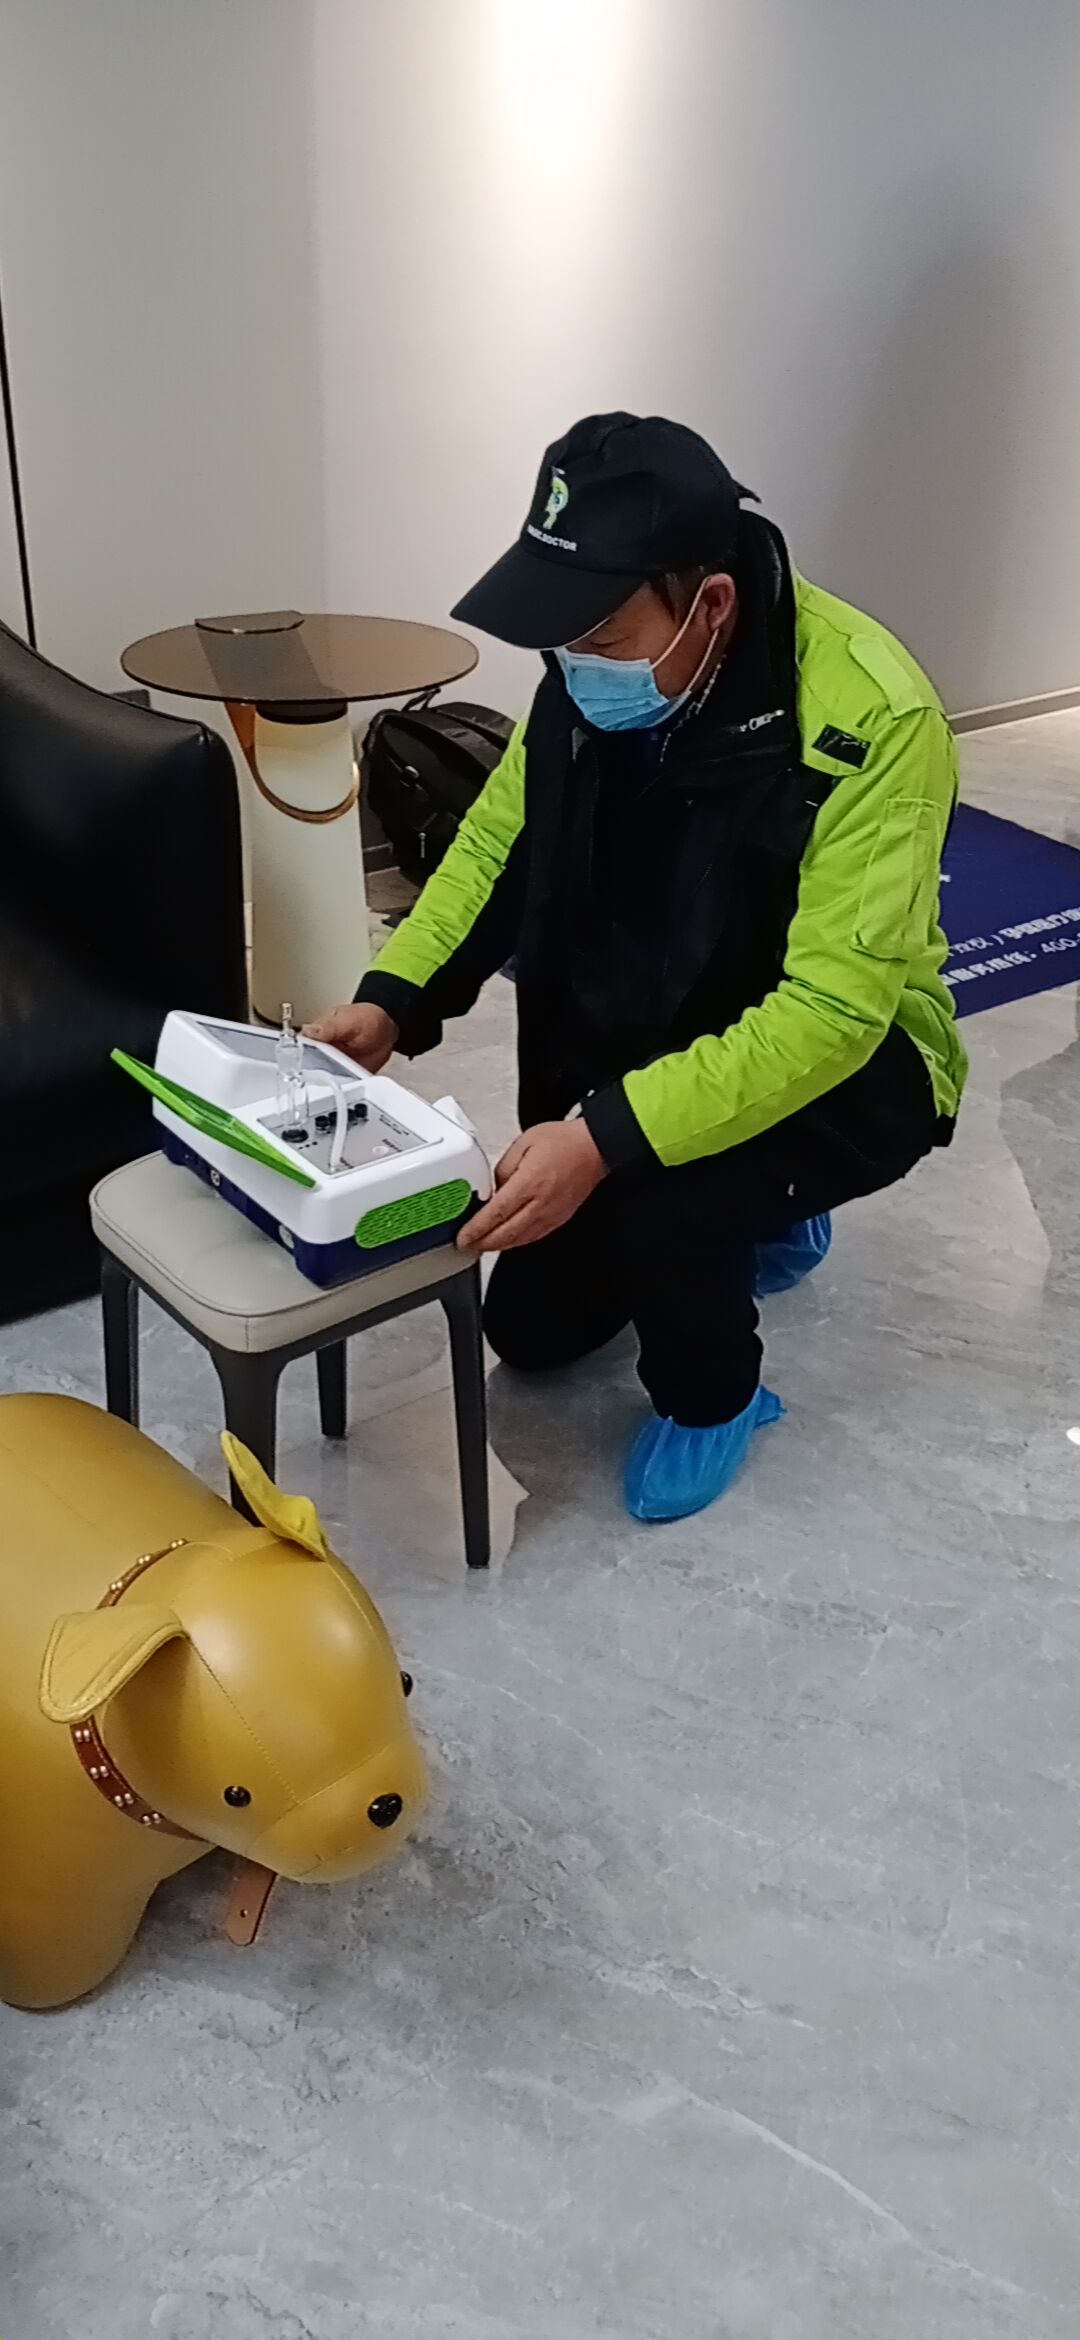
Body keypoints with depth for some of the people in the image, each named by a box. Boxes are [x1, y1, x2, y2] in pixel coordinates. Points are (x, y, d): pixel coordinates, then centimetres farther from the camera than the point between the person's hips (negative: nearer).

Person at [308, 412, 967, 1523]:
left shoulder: (873, 717, -33)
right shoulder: (595, 672, -13)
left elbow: (829, 1010, -36)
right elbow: (497, 842, -1)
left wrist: (606, 1137, -45)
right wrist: (391, 998, -16)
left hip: (842, 1058, -6)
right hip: (636, 1046, 6)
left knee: (659, 1176, -37)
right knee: (532, 1327, 12)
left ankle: (709, 1393, -3)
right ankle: (760, 1219, 36)